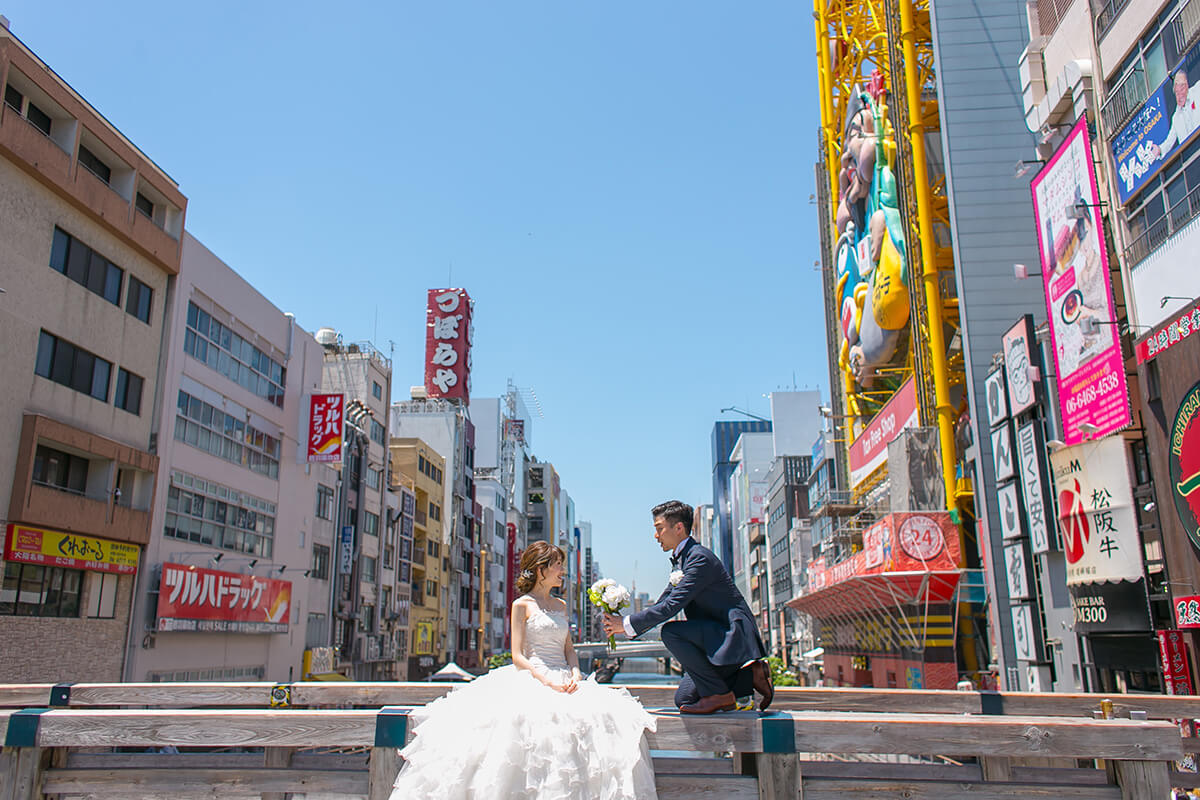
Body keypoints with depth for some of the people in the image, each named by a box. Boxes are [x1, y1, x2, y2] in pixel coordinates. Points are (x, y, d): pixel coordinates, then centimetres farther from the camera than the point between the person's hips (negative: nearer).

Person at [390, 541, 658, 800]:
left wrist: (575, 674, -3)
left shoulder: (560, 606, 21)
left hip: (564, 680, 5)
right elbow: (518, 656, -4)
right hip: (532, 680, -5)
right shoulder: (522, 605, 3)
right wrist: (548, 680, -16)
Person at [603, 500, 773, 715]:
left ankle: (719, 694, -14)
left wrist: (628, 624, -19)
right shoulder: (681, 559, 12)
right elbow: (662, 604, 15)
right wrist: (626, 626, 3)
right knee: (683, 699, 8)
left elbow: (671, 606, -25)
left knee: (671, 632, -27)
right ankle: (751, 675, 12)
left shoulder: (700, 557, -19)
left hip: (733, 634, -10)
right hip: (715, 635, 10)